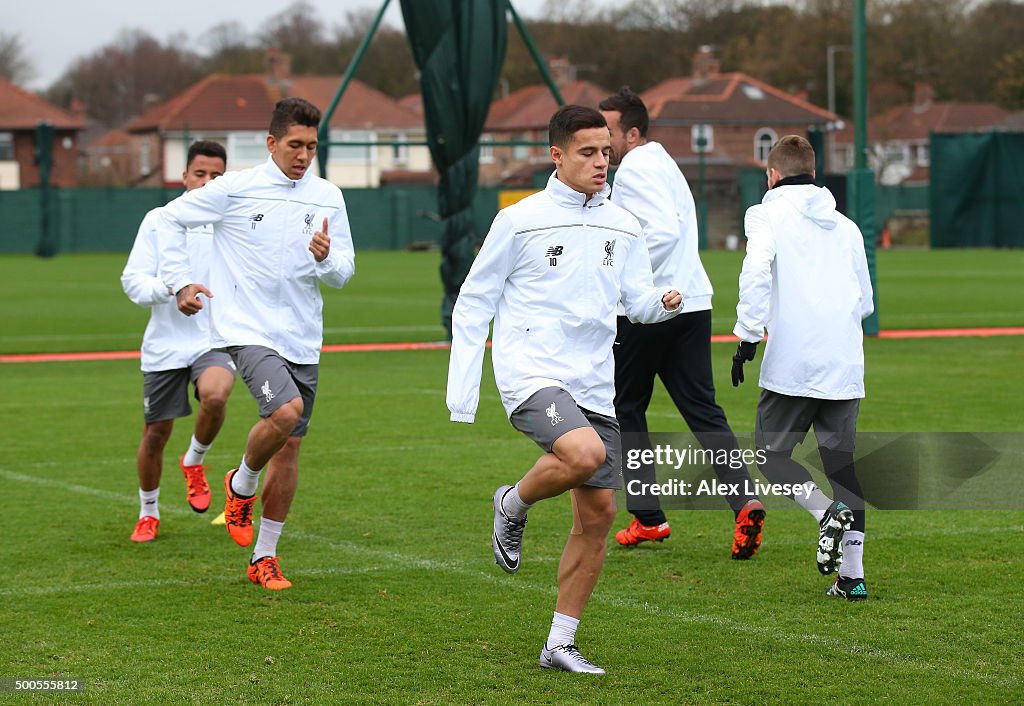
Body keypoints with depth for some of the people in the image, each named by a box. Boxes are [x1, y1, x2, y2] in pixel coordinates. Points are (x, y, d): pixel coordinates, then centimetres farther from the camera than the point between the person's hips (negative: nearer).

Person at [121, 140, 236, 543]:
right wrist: (169, 288, -22)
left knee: (215, 396, -32)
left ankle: (194, 462, -1)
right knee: (155, 433, 6)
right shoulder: (158, 220, 1)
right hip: (165, 344, 1)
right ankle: (148, 513, 30)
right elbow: (132, 280, -4)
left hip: (215, 340, -1)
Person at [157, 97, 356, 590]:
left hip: (302, 339, 4)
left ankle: (264, 558, 18)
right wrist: (181, 282, -1)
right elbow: (171, 218, 6)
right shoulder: (236, 188, -4)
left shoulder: (328, 198, 6)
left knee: (289, 448, 5)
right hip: (245, 328, -4)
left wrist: (326, 258, -14)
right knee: (285, 410, -28)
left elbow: (343, 273, 9)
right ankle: (241, 486, 3)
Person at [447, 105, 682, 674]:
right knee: (584, 453, -32)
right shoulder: (520, 220, -2)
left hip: (593, 386, 6)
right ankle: (513, 504, 0)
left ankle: (560, 644, 14)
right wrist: (460, 391, -2)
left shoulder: (622, 227, 12)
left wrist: (663, 301, -13)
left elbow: (637, 300, 12)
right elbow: (473, 301, 3)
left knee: (597, 514, 3)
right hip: (531, 373, -6)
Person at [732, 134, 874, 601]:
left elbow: (756, 270, -14)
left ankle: (828, 512, -20)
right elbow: (865, 303, 19)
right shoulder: (846, 226, 18)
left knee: (771, 455, 6)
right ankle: (852, 575, 2)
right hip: (845, 365, 5)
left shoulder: (768, 214, 4)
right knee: (842, 462, 8)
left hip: (793, 364, -5)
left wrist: (747, 335, -11)